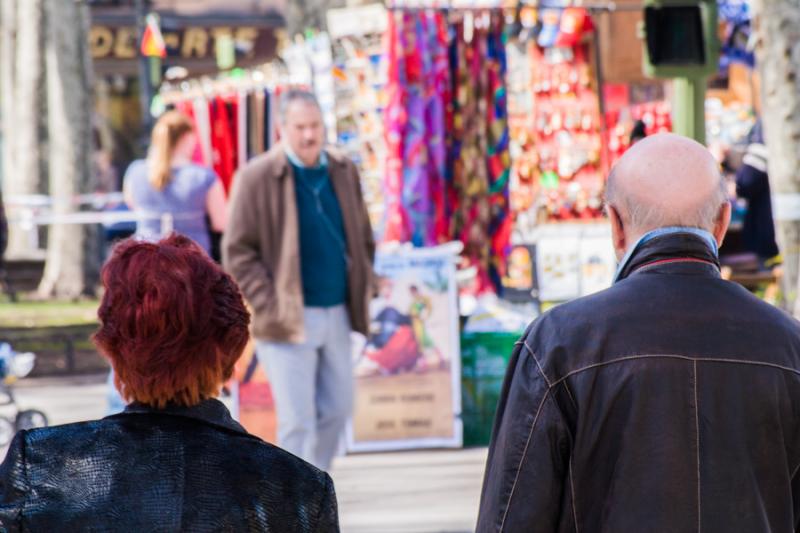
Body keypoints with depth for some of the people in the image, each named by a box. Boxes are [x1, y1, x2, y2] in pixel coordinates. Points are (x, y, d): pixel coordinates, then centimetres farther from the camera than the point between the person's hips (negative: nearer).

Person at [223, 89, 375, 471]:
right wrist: (271, 306, -15)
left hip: (337, 313, 6)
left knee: (337, 409, 12)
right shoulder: (256, 178, -9)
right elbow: (237, 252, -9)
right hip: (289, 321, -6)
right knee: (297, 420, -5)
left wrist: (362, 291, 9)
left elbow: (362, 237, 19)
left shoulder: (343, 172, 8)